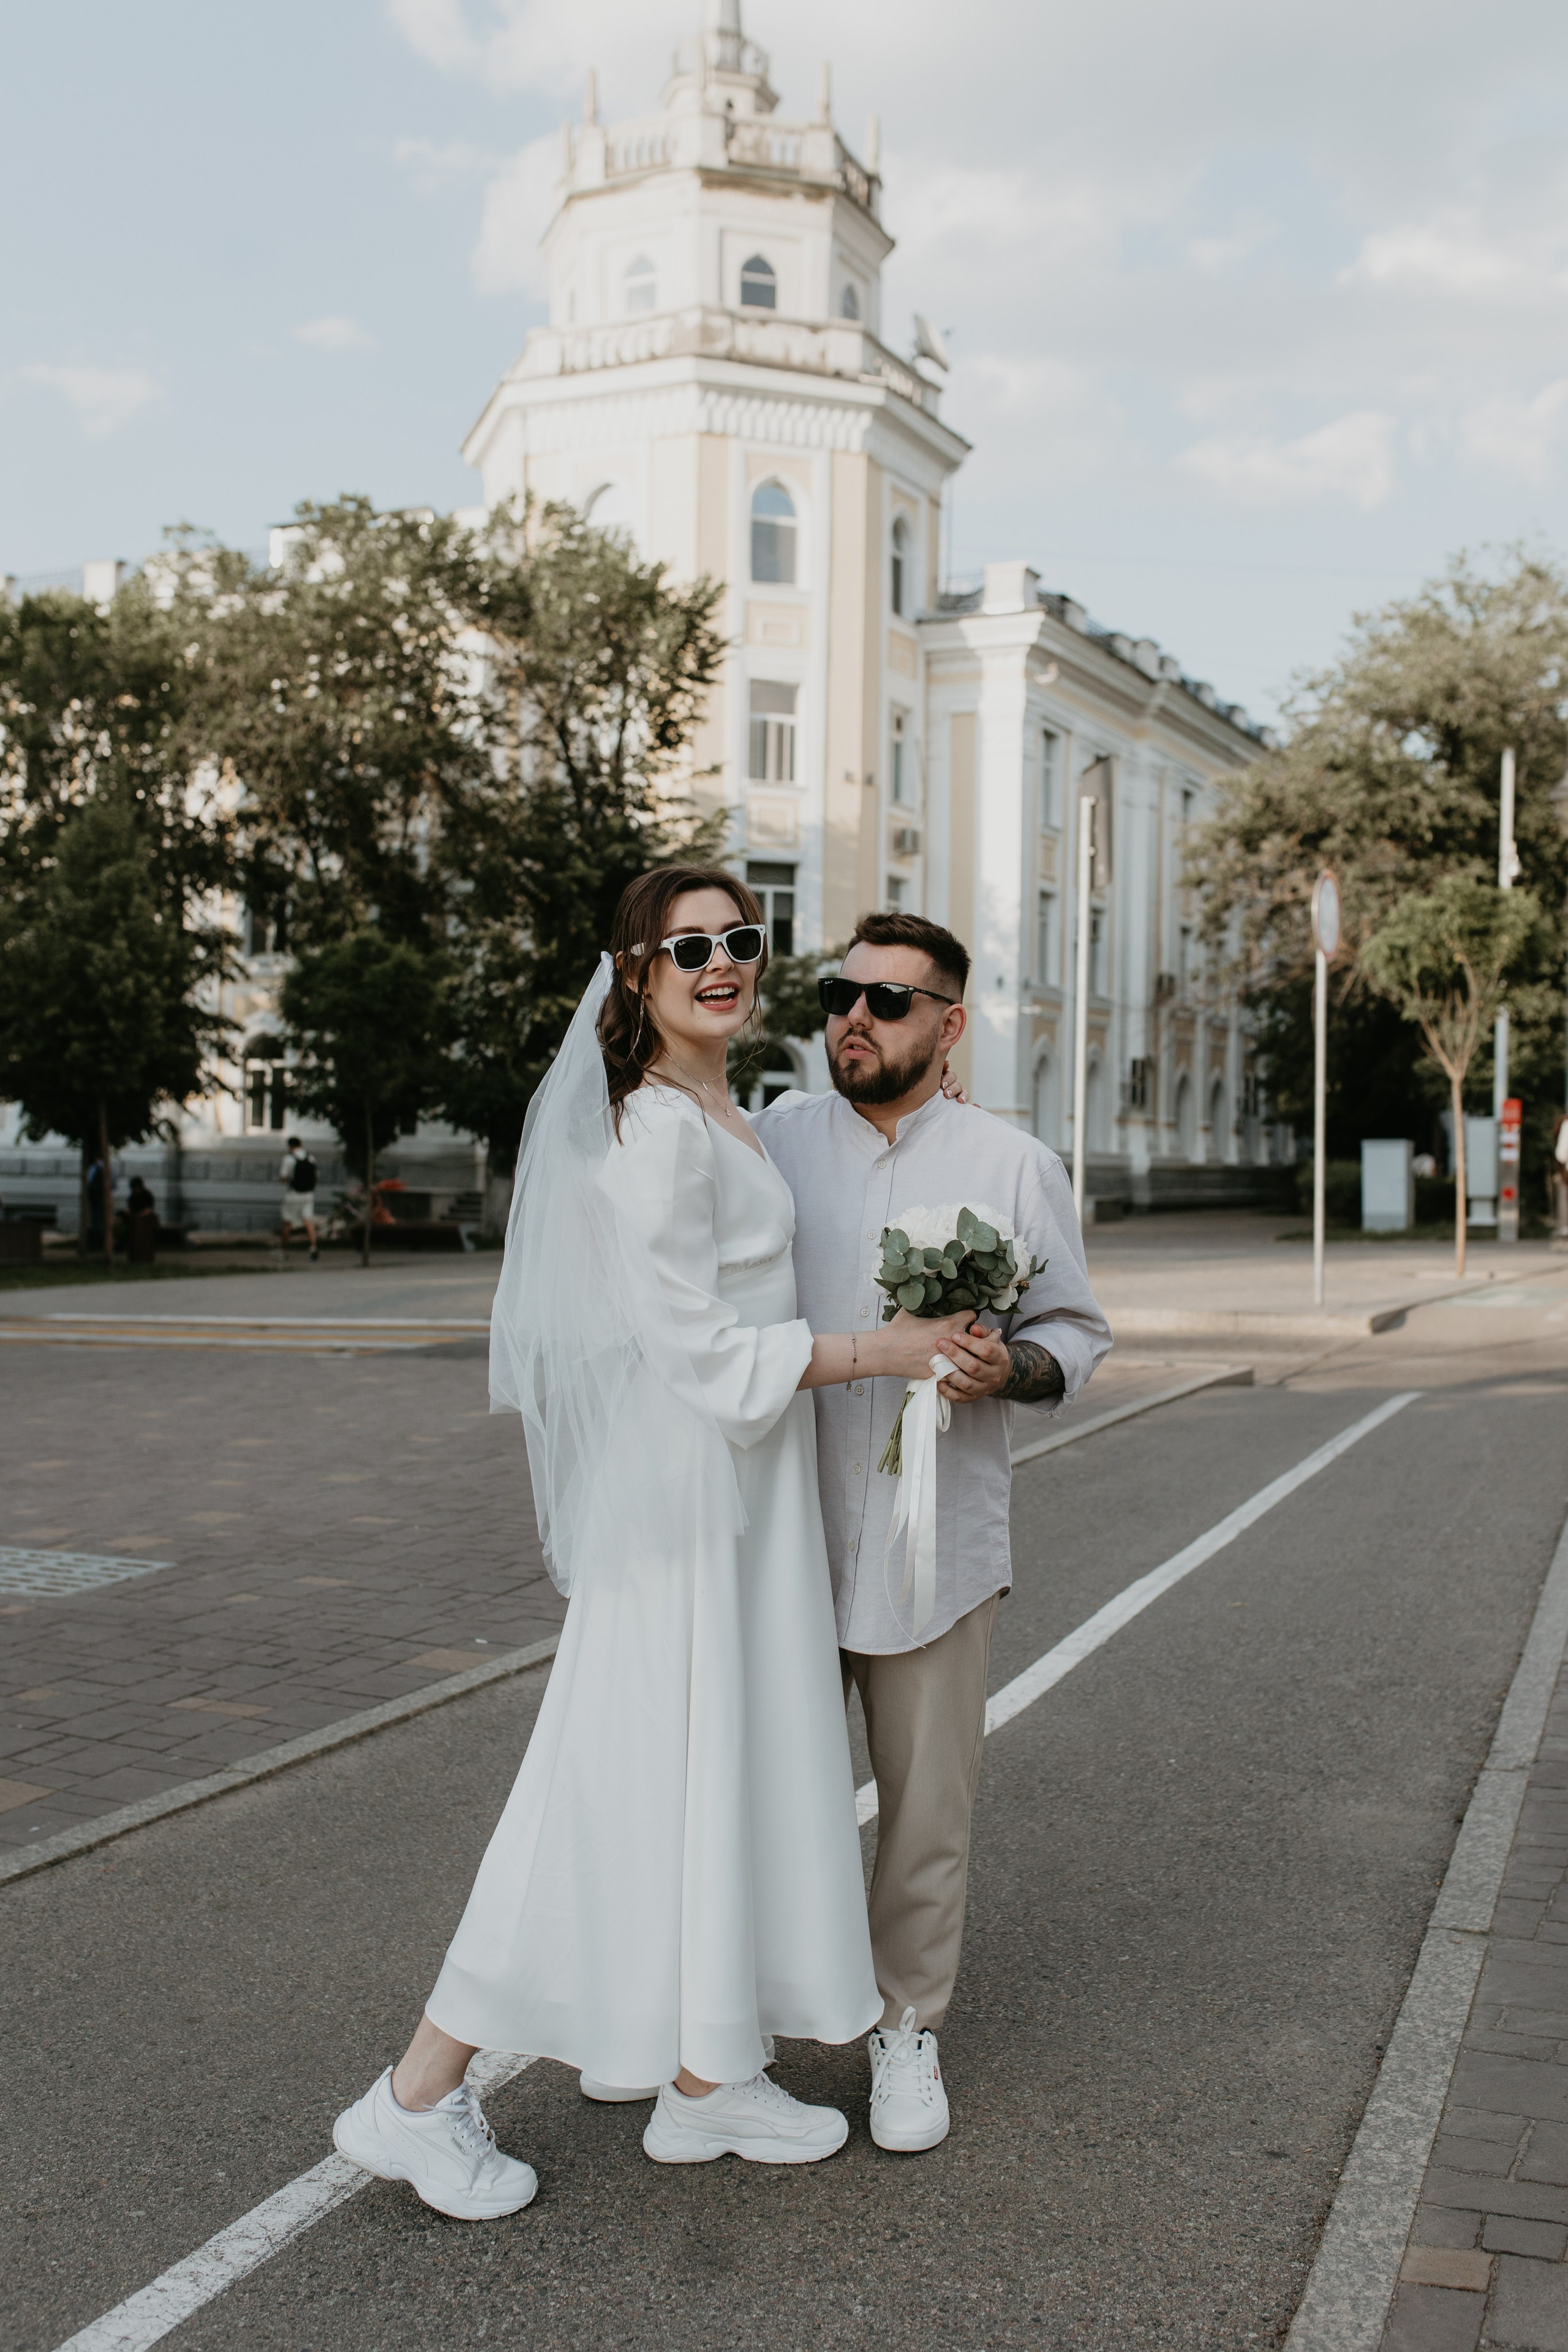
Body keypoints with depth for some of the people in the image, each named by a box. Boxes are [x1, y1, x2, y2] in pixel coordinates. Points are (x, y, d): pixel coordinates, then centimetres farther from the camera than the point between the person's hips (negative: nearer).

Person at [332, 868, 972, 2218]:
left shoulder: (719, 1117, 13)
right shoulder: (653, 1132, -19)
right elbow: (705, 1352, -21)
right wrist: (886, 1351, -14)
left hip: (747, 1503, 10)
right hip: (681, 1501, -10)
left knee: (734, 1773, 14)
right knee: (633, 1790, -3)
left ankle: (707, 2080, 28)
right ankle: (419, 2101, 10)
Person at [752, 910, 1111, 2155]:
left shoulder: (1016, 1166, 0)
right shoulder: (776, 1135, 4)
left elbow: (1079, 1330, 5)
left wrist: (1013, 1367, -17)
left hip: (935, 1539, -1)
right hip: (783, 1528, 1)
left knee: (927, 1803, 8)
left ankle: (908, 2029, 28)